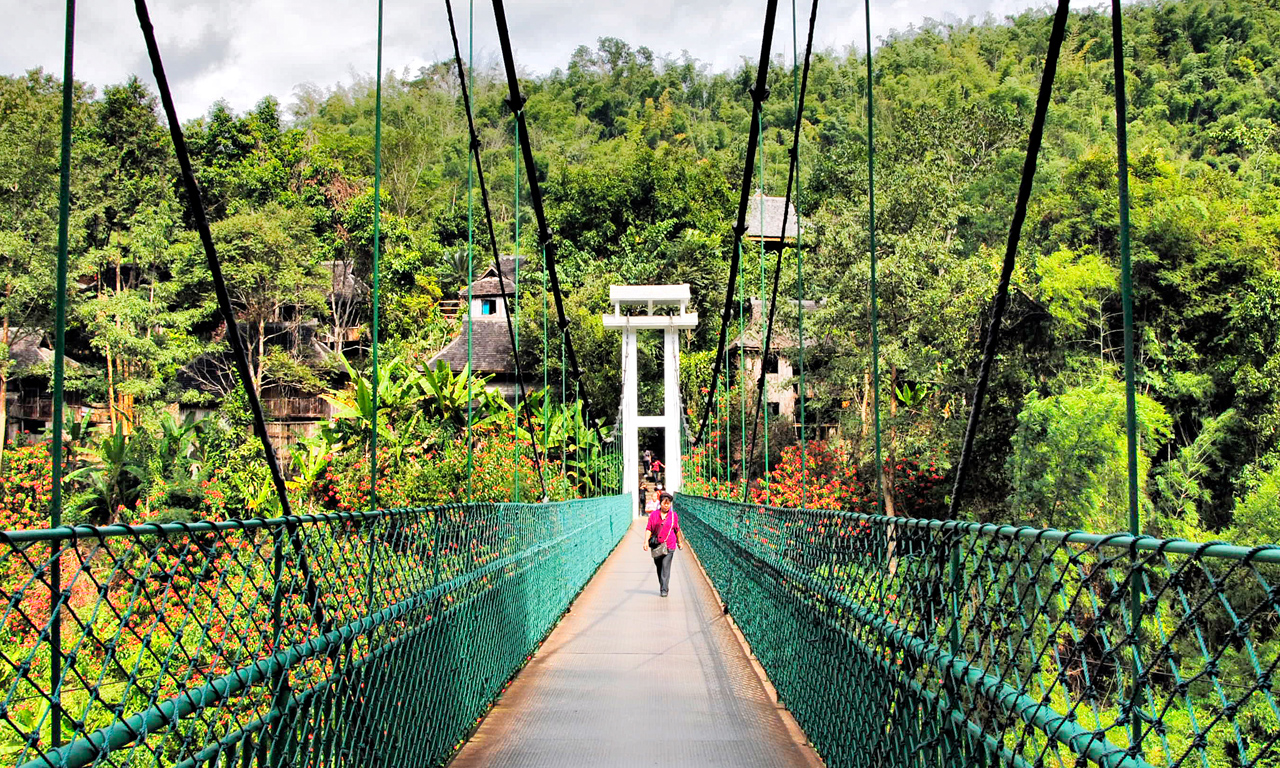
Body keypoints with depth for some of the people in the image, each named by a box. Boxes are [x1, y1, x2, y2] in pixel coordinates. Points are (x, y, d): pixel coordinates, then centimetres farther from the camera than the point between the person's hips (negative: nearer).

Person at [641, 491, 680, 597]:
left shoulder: (673, 515, 4)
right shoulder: (654, 515, 4)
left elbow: (677, 530, 15)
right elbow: (648, 529, 2)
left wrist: (679, 542, 22)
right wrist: (646, 541, -10)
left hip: (669, 546, -2)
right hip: (656, 546, 2)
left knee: (665, 567, -12)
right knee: (659, 567, 11)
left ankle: (664, 590, -13)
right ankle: (662, 586, 28)